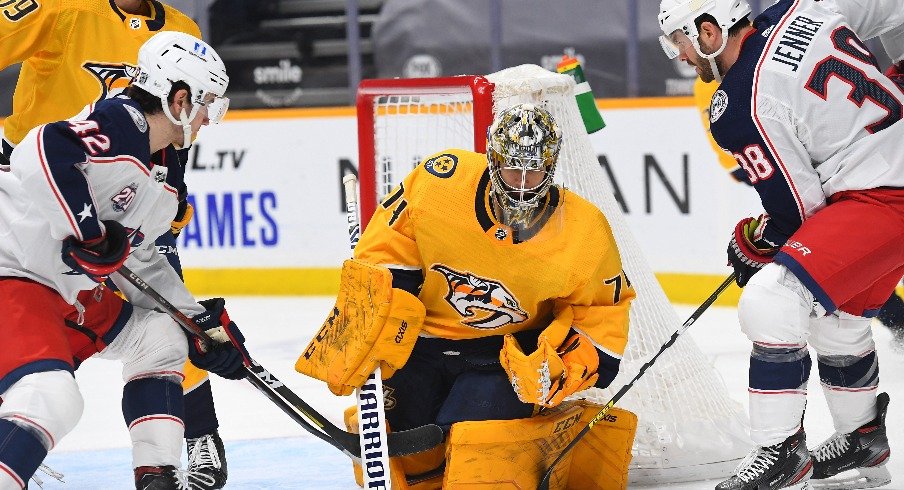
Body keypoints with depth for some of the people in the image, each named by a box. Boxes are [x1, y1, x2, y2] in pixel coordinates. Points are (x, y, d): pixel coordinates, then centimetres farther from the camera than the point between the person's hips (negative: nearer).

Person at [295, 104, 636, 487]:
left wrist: (571, 363, -16)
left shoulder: (584, 233, -16)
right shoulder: (438, 182, -19)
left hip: (506, 353, -2)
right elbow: (383, 255, -7)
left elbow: (604, 307, -1)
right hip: (421, 337, 2)